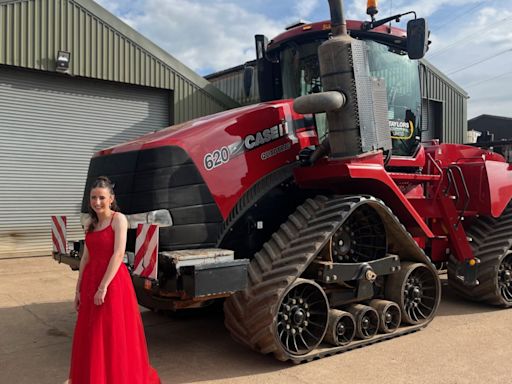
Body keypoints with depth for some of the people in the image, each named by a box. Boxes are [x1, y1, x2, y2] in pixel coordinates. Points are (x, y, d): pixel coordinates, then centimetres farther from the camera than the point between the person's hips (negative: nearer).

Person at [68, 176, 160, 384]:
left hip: (113, 281, -7)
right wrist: (78, 290, 12)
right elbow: (86, 258, 13)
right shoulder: (91, 224, 12)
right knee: (91, 337, 16)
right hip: (91, 281, 7)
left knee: (114, 335, 2)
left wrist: (103, 287, -21)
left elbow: (118, 254, -17)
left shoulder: (118, 219, -9)